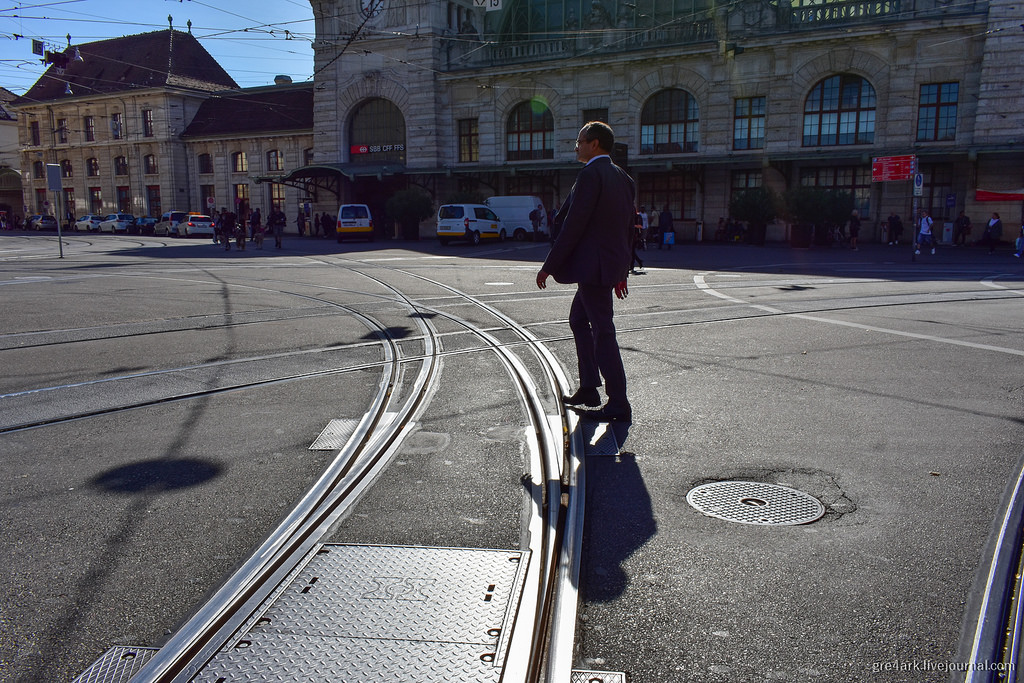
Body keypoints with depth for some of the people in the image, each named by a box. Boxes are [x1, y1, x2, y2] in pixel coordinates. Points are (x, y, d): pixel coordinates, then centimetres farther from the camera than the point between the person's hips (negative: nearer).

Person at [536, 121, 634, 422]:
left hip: (594, 266, -10)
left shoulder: (591, 175, -15)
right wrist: (622, 271, 23)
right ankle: (588, 389, 26)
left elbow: (573, 225, -19)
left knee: (602, 332, -4)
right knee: (578, 320, 21)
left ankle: (619, 404, 3)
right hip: (612, 263, 10)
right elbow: (627, 228, 17)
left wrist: (549, 267, -14)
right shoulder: (622, 178, 14)